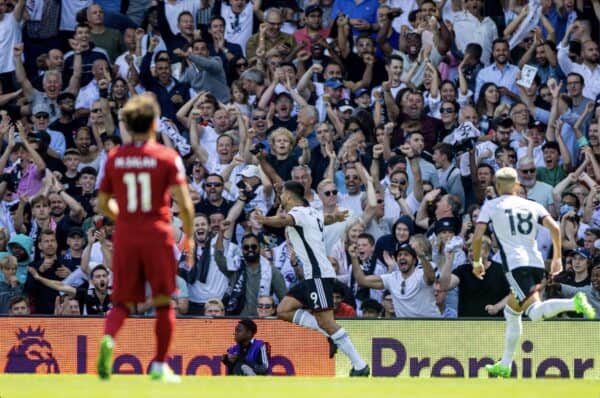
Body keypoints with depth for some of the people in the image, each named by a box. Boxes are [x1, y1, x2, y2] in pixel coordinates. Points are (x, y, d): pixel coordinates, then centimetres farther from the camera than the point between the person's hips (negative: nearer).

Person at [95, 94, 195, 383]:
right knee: (163, 302, 11)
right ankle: (159, 366, 11)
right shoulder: (167, 157, -6)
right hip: (158, 235, -2)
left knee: (123, 302, 8)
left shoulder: (114, 158, 4)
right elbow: (184, 204, -12)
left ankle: (108, 338, -23)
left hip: (125, 238, 2)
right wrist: (189, 235, 4)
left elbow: (103, 204, 10)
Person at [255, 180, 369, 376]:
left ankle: (359, 366, -13)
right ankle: (329, 334, 0)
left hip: (319, 275, -10)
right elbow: (327, 218, 44)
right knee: (284, 310, 6)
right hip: (313, 275, 10)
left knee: (326, 322, -12)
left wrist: (265, 220, -43)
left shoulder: (299, 212, -7)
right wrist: (336, 216, 63)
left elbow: (284, 220, -31)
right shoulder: (313, 213, 20)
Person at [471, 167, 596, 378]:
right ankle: (505, 365, 25)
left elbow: (477, 236, 1)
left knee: (535, 312, -19)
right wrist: (557, 258, 11)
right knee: (511, 312, 22)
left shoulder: (491, 206, 9)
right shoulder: (532, 206, 18)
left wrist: (476, 262, 16)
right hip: (537, 263, 6)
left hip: (515, 264, -6)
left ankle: (574, 303, -45)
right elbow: (555, 228, 4)